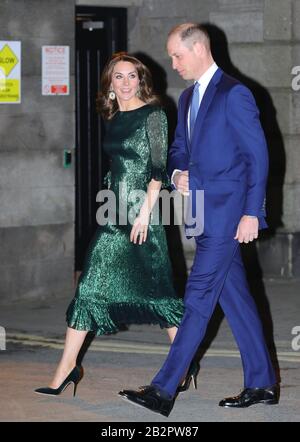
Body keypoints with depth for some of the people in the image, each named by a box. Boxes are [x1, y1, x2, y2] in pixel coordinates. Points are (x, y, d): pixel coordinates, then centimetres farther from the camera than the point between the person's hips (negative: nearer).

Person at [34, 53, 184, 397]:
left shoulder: (153, 115, -6)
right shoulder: (113, 120, 14)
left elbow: (159, 167, -11)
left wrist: (146, 210, -17)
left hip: (142, 210, -6)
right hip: (115, 213, 7)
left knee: (156, 287, -1)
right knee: (89, 285, 1)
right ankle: (66, 368, 3)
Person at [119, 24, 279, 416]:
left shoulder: (234, 94, -11)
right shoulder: (188, 99, 16)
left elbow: (257, 155, -12)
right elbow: (179, 147, 24)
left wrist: (251, 213, -16)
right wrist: (178, 173, 0)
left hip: (227, 212, -9)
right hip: (205, 214, 9)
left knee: (198, 299, -9)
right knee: (235, 297, 11)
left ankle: (164, 391, -11)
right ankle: (261, 384, 17)